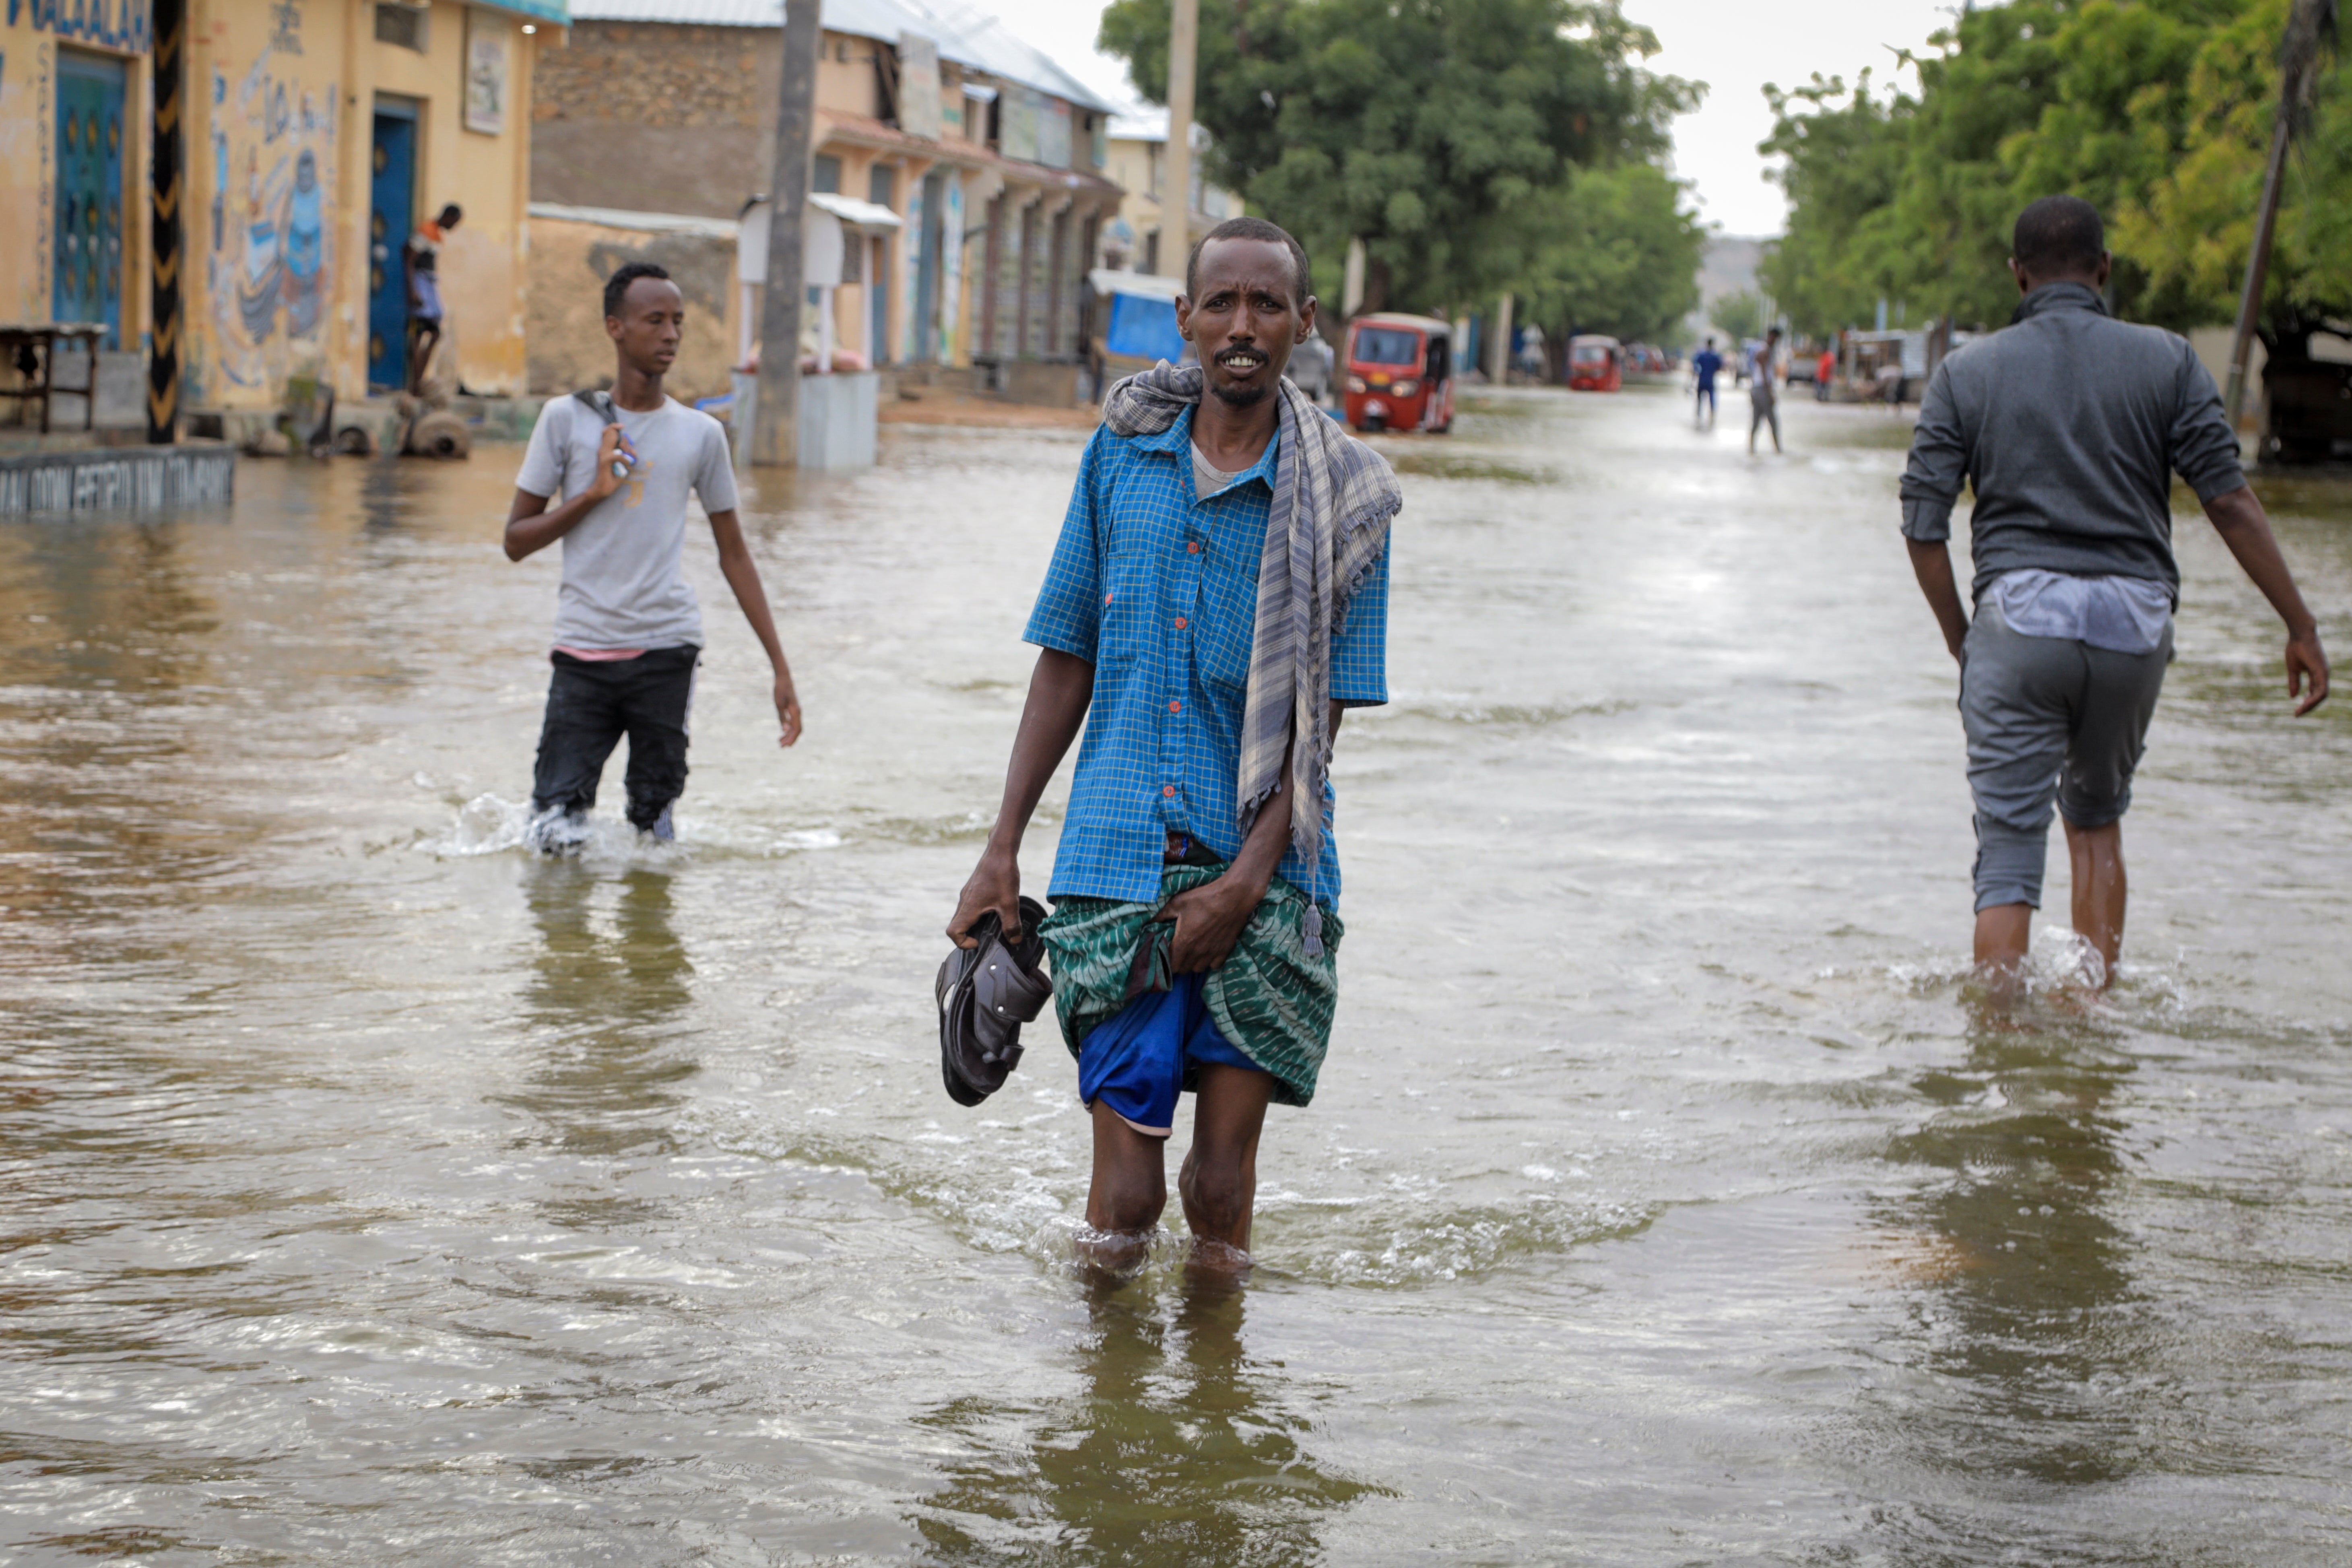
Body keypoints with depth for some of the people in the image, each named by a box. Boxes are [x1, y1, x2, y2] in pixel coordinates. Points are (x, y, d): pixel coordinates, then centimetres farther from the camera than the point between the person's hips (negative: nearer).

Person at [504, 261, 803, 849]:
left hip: (667, 649, 1)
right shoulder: (567, 419, 4)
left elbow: (733, 555, 13)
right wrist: (593, 493, -9)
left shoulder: (701, 434, 8)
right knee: (558, 834, -4)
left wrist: (781, 669, 9)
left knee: (655, 820, 1)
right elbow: (516, 541, 6)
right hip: (584, 650, -1)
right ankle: (571, 807, 27)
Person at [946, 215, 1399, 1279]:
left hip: (1264, 873, -1)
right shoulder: (1122, 452, 6)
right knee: (1124, 1201, -2)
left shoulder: (1343, 496, -1)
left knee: (1221, 1192, -1)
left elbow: (1321, 713, -3)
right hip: (1116, 861, 1)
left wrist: (1248, 880, -13)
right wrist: (1002, 851, 7)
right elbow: (1067, 662, 11)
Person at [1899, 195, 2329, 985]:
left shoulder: (1967, 372, 4)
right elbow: (2231, 502, -1)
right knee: (2097, 817, 23)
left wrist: (1963, 644, 13)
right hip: (2134, 622, 2)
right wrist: (2301, 627, 3)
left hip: (2019, 612, -1)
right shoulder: (2166, 361, 4)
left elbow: (1924, 529, 0)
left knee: (2010, 850, 1)